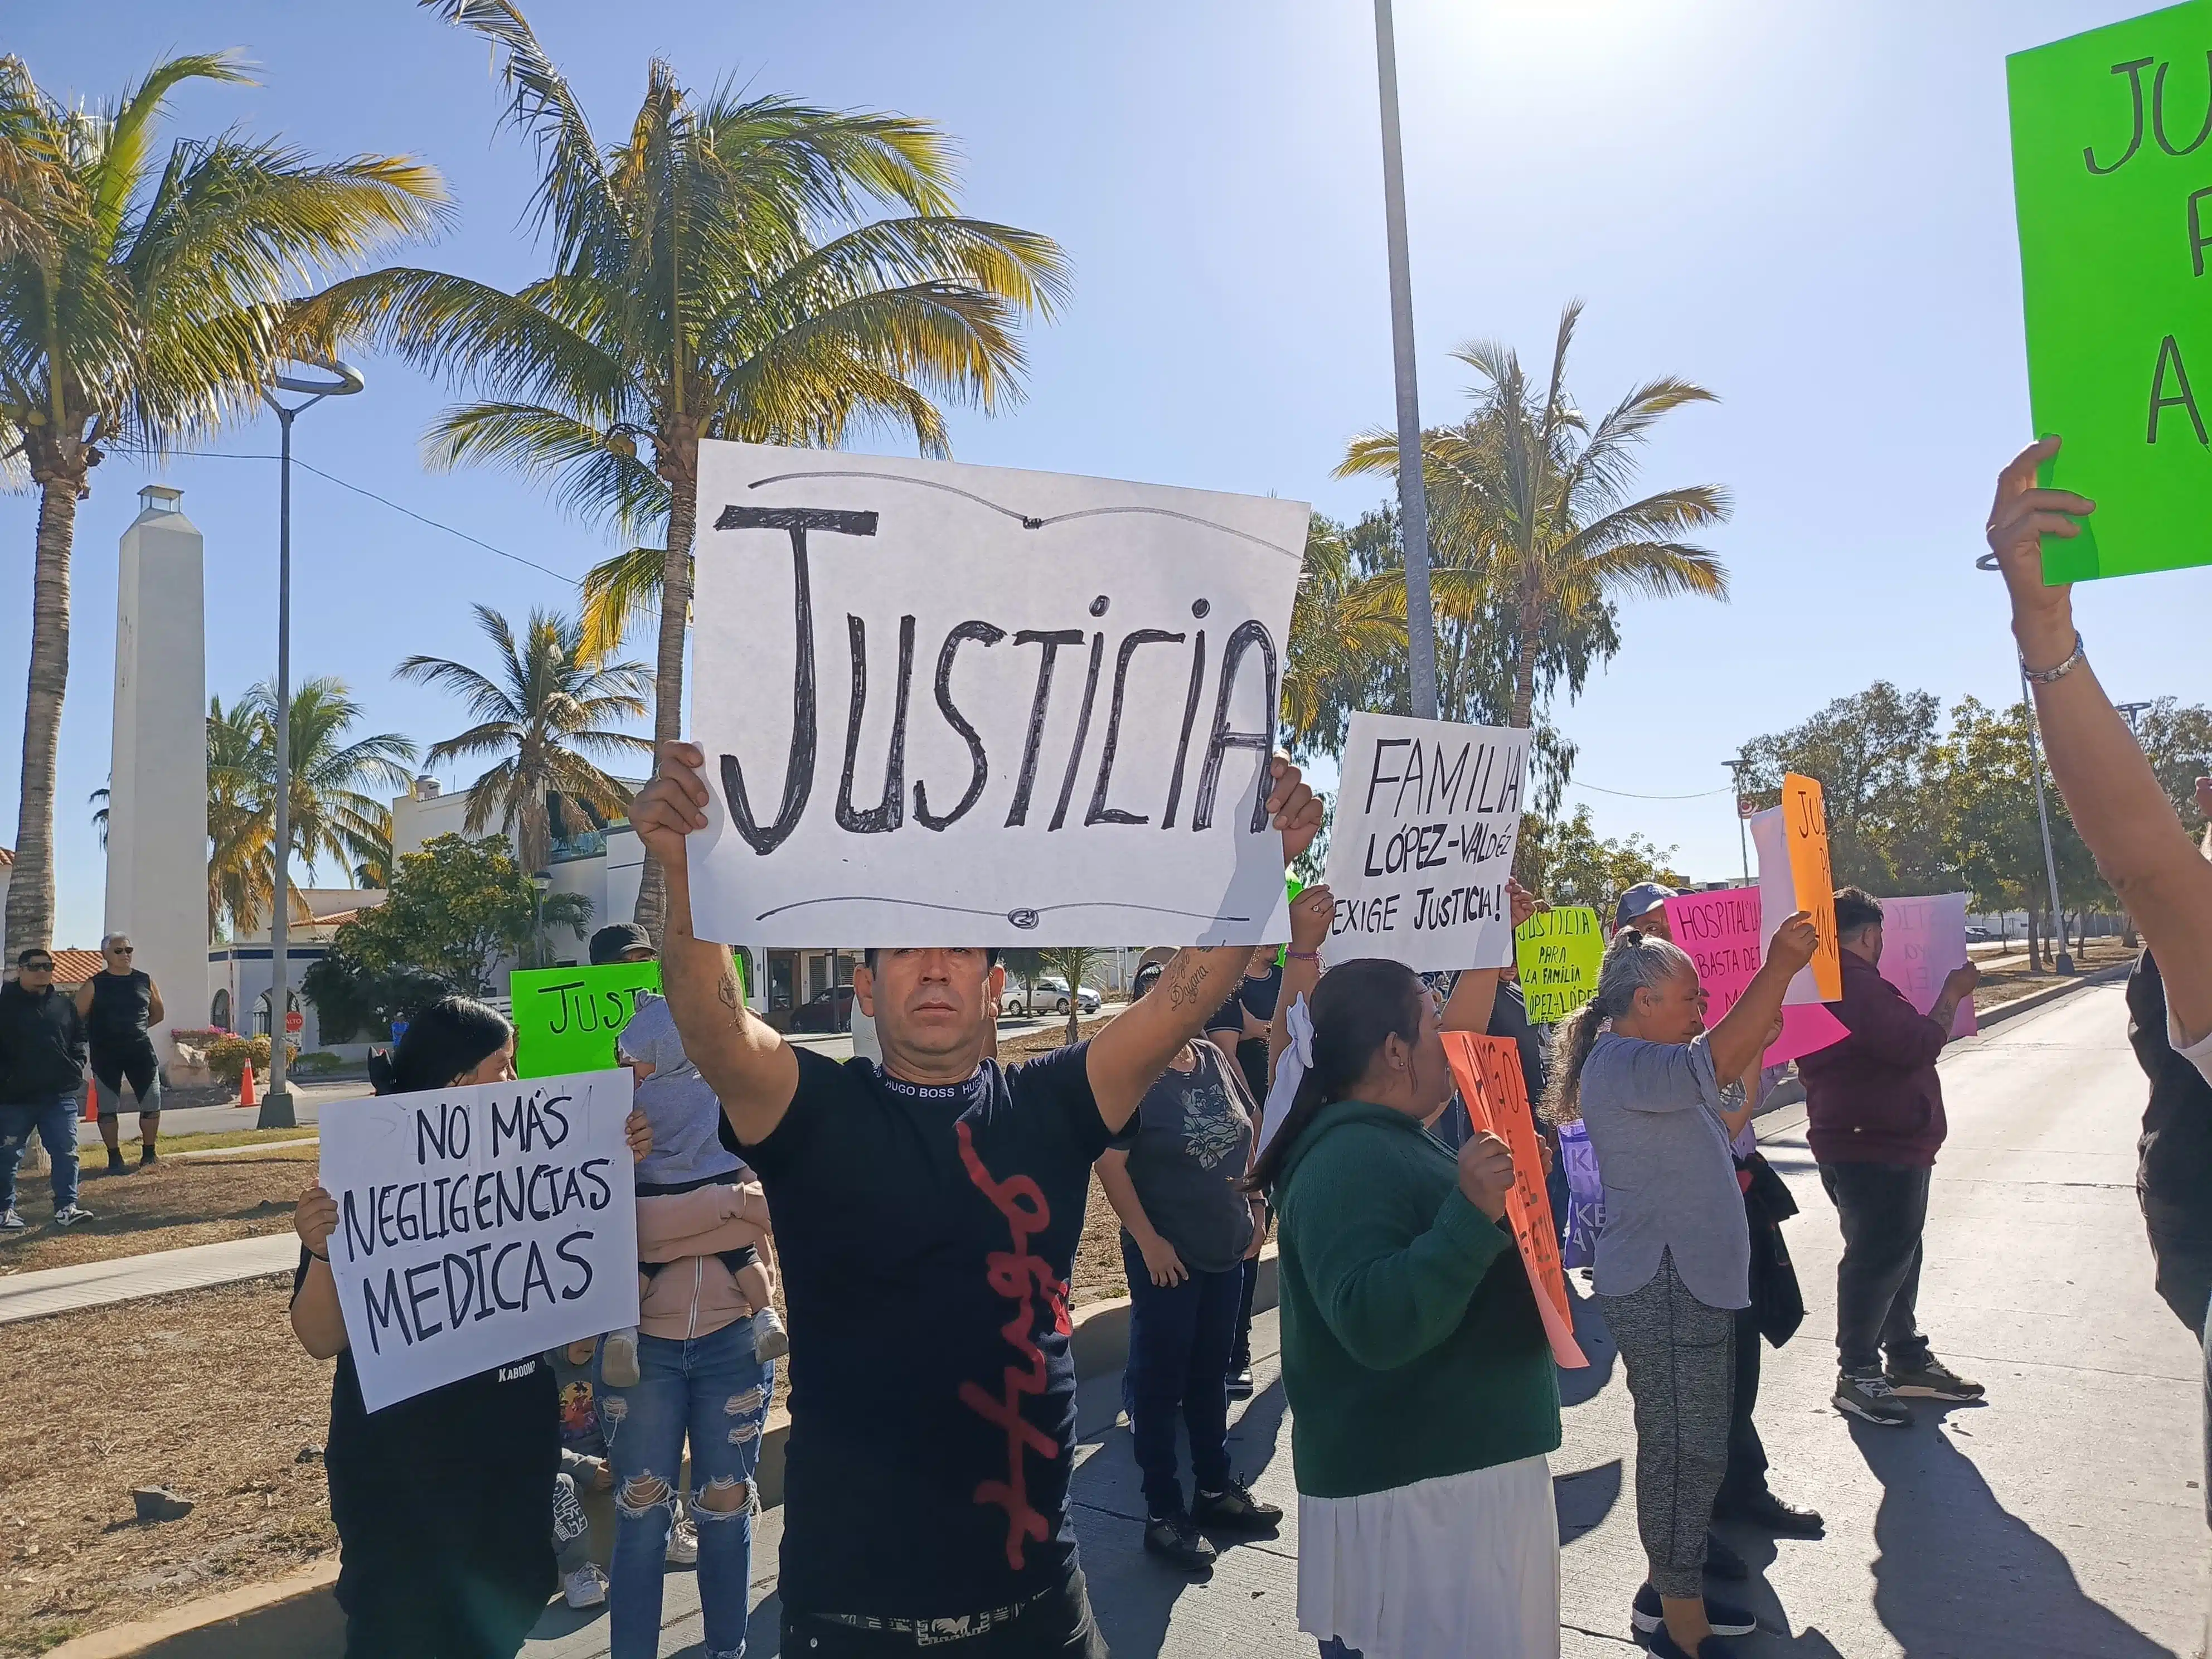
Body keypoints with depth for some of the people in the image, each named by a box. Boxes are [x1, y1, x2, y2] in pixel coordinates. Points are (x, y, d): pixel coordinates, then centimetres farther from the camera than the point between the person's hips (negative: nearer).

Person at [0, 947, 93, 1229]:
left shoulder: (64, 1006, 12)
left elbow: (80, 1036, 21)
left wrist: (76, 1065, 6)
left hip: (60, 1095, 3)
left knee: (66, 1152, 0)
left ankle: (66, 1207, 2)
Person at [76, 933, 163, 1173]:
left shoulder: (145, 981, 7)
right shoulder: (94, 985, -2)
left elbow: (158, 1014, 18)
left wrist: (135, 1028, 9)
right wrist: (101, 1034, 0)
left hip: (141, 1051, 3)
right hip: (106, 1055, -2)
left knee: (152, 1103, 1)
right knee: (108, 1108, 0)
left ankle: (148, 1154, 15)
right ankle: (114, 1157, 10)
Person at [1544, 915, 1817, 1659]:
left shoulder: (1647, 1063, 17)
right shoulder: (1621, 1066, -19)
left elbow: (1724, 1120, 23)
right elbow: (1713, 1062, -34)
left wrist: (1757, 1047, 12)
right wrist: (1777, 969, -31)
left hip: (1692, 1282, 11)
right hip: (1662, 1289, -11)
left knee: (1691, 1449, 18)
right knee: (1684, 1453, -3)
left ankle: (1669, 1591, 31)